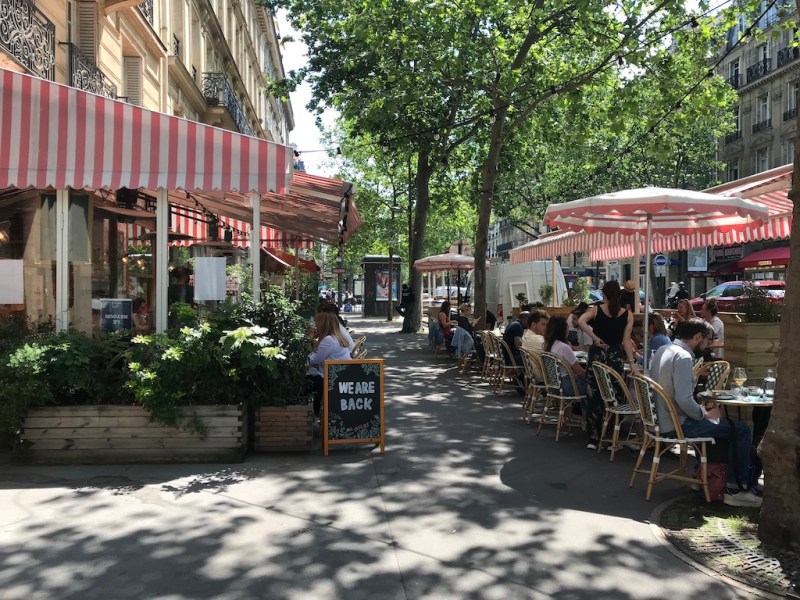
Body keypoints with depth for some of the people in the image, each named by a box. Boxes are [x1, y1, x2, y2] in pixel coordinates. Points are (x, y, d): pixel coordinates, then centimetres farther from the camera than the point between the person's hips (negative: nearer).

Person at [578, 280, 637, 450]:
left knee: (594, 395, 5)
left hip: (597, 354, 0)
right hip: (615, 357, 0)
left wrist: (595, 338, -13)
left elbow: (581, 321, -21)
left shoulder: (596, 309, -2)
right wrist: (631, 362, -3)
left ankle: (593, 438, 9)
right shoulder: (628, 314, 0)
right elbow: (626, 341, -6)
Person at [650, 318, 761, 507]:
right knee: (742, 430, -5)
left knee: (723, 424, 30)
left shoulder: (663, 350, 9)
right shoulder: (683, 357, -20)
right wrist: (705, 414, -12)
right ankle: (737, 489, 3)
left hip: (660, 419, 10)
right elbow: (684, 400, -28)